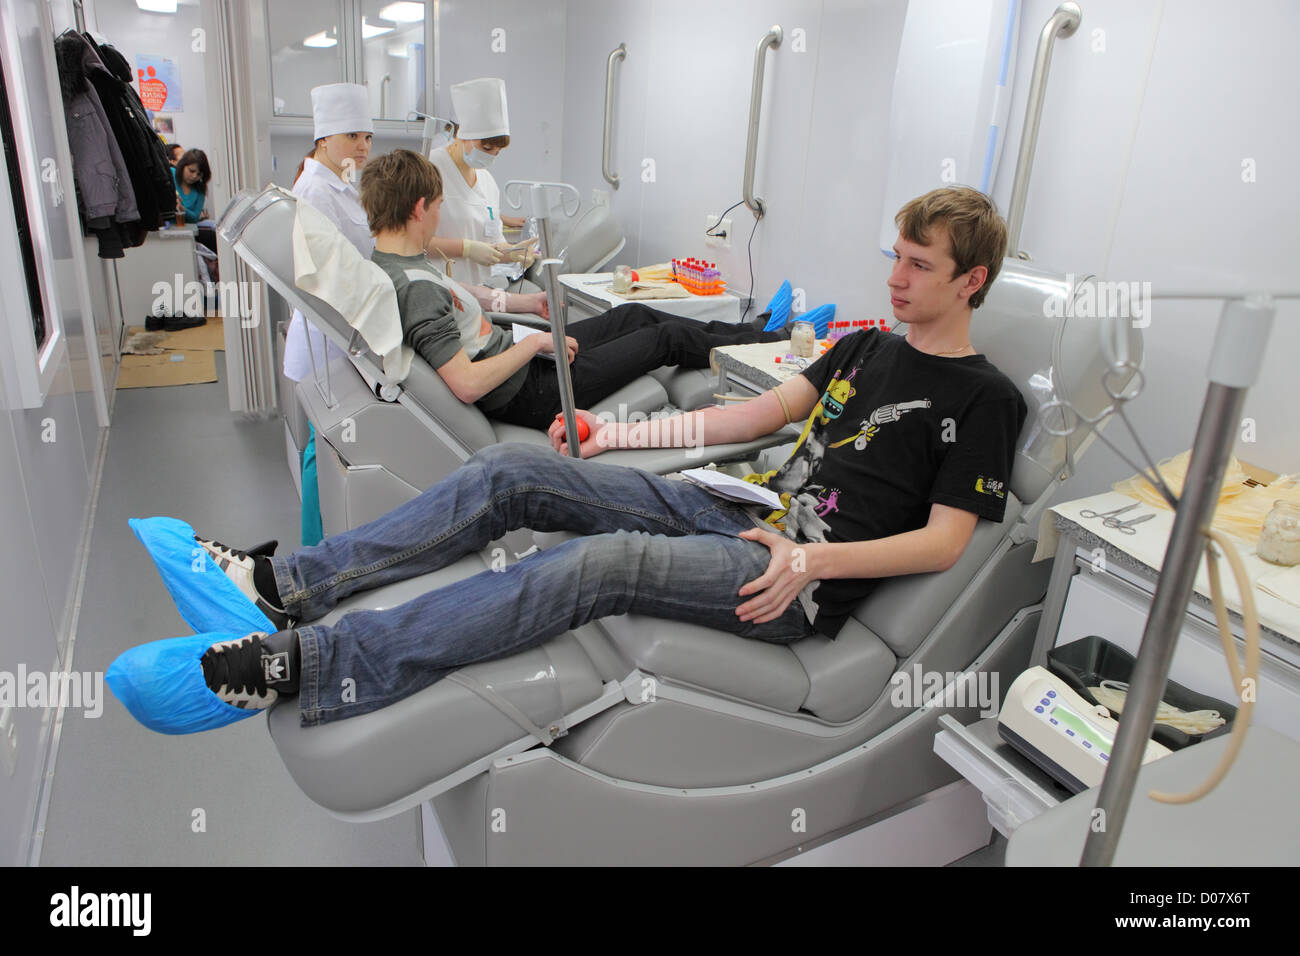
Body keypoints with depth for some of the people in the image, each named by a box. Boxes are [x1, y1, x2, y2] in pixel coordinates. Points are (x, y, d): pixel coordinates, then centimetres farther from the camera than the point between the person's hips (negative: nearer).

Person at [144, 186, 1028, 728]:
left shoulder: (981, 399, 0)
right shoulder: (866, 346, 21)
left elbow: (944, 541, -7)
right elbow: (762, 413, 18)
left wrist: (813, 559, -20)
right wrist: (622, 433, 13)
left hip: (800, 586, -7)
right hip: (740, 511, 7)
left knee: (598, 562, -33)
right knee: (511, 471, -8)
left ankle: (307, 665, -31)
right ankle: (290, 582, -6)